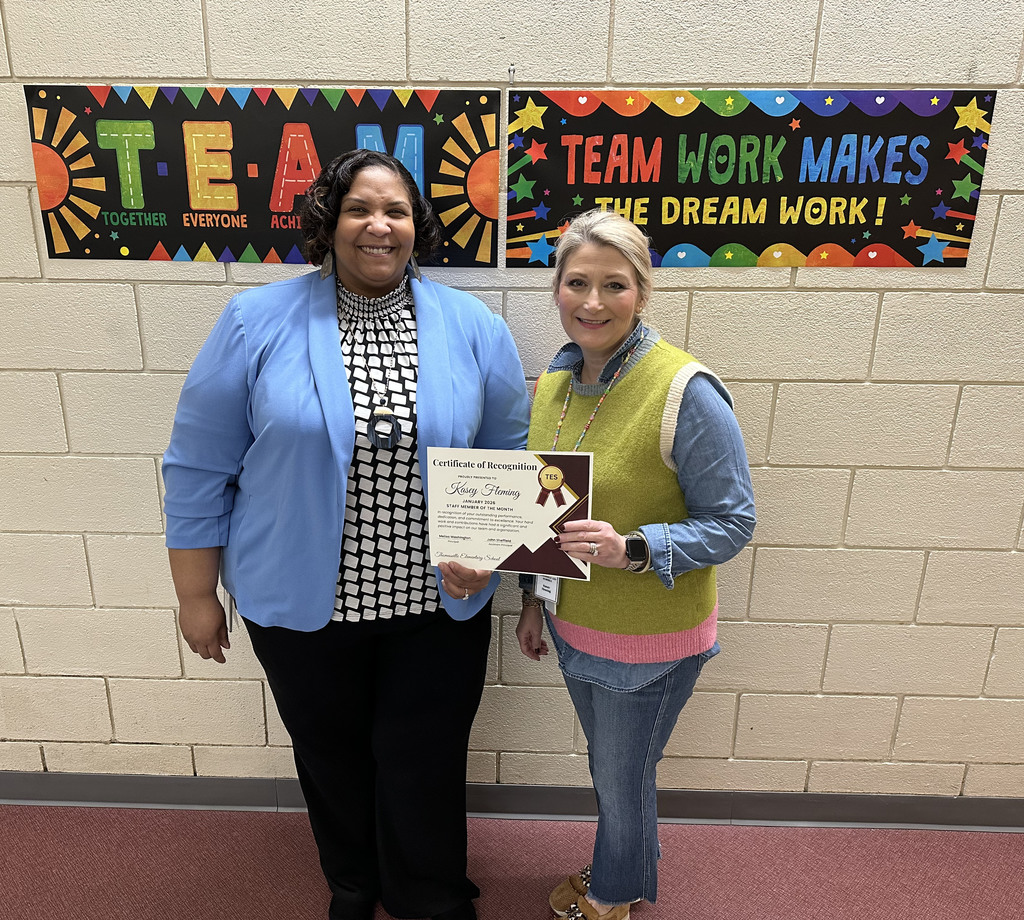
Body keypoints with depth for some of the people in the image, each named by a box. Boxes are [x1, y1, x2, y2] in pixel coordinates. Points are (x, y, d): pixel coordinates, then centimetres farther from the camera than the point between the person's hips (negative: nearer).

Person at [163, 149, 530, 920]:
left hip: (438, 610, 0)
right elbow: (200, 468, -2)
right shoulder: (257, 323, -7)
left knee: (425, 769, 14)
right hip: (302, 607, 1)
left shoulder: (475, 329, -3)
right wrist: (196, 595, 1)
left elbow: (510, 457, 3)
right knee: (331, 760, 22)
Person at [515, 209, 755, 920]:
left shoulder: (686, 392, -23)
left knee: (622, 778, 18)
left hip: (651, 639, -6)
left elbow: (732, 522, -18)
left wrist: (632, 550, -33)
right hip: (574, 624, 6)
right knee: (608, 766, 27)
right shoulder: (554, 380, -2)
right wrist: (533, 597, 11)